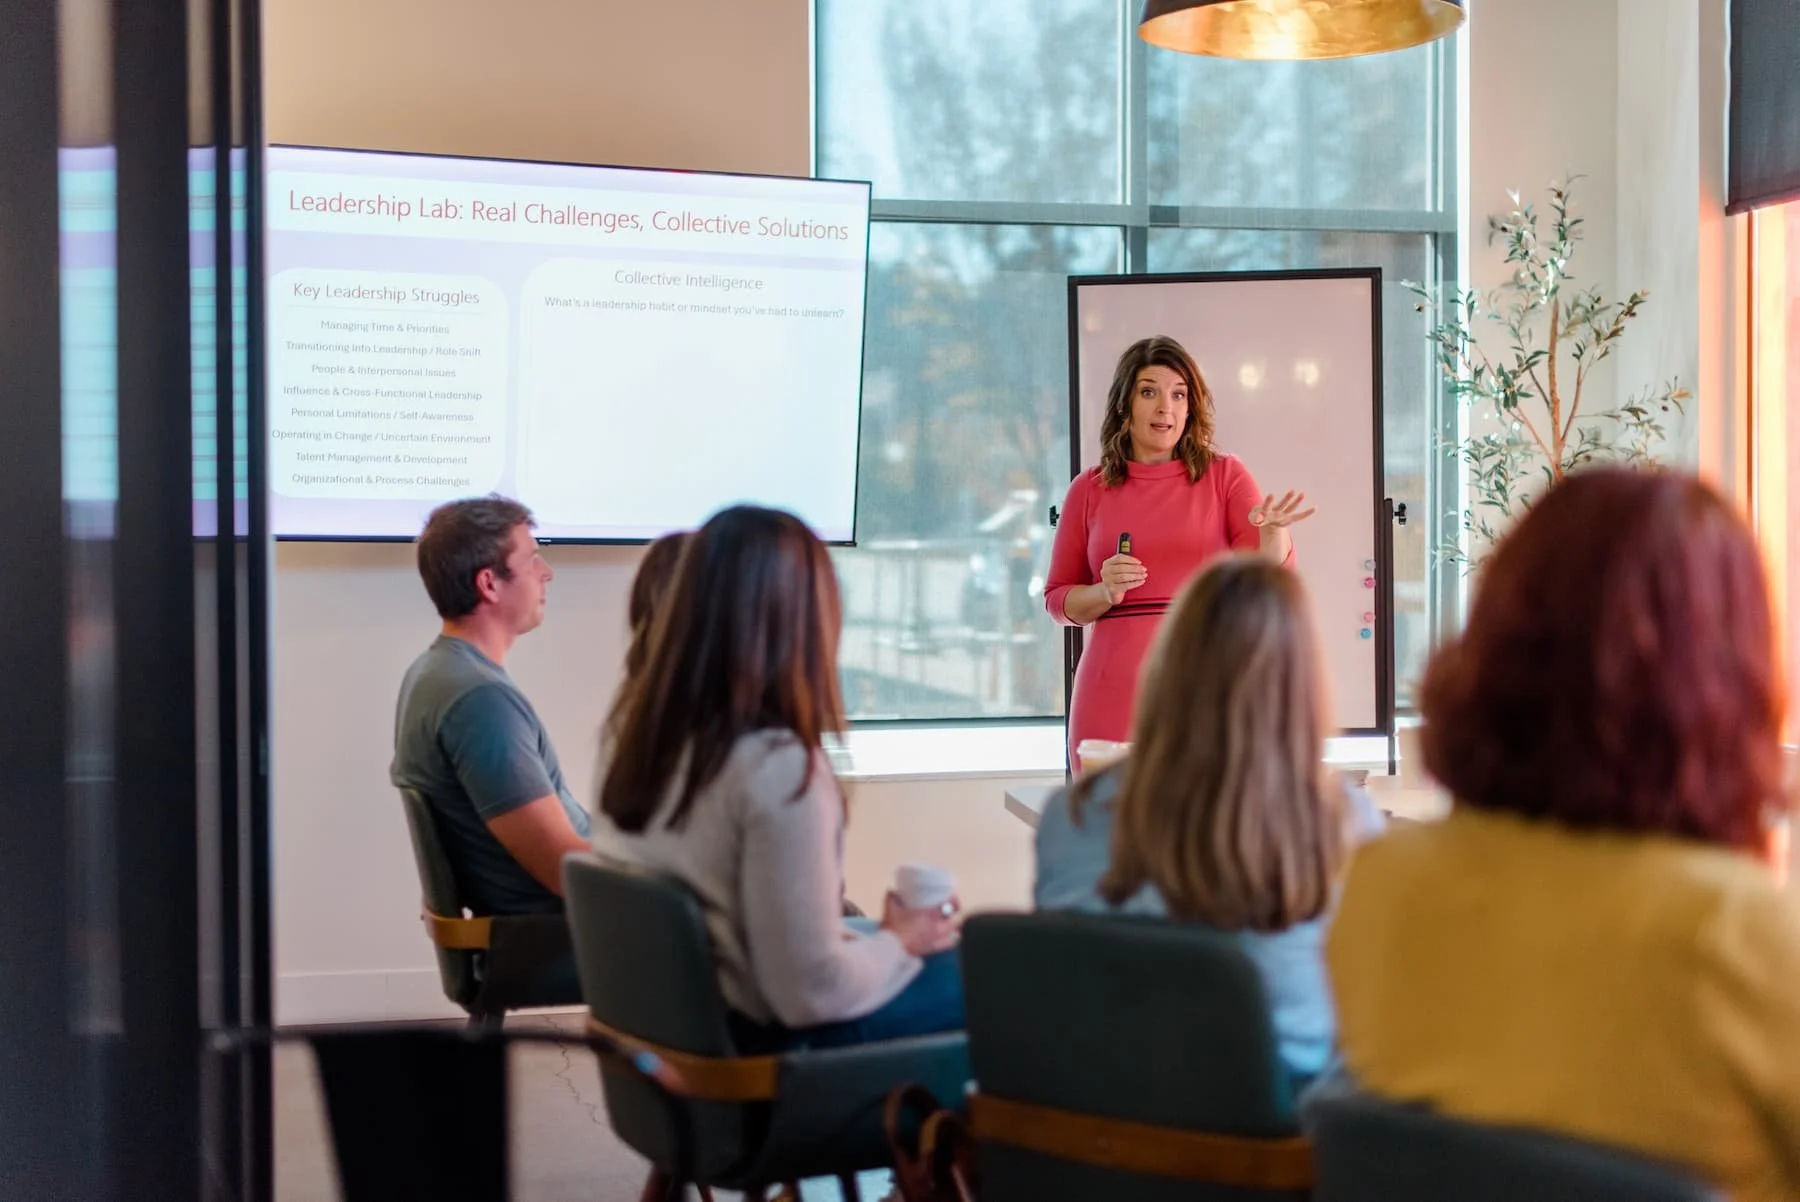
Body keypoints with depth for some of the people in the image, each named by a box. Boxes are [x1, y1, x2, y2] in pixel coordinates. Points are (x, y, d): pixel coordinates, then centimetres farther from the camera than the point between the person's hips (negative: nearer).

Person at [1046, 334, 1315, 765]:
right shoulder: (1090, 490, 8)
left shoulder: (1224, 475, 5)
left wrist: (1273, 530, -25)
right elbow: (1057, 600, 11)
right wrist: (1105, 592, -8)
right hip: (1114, 692, 1)